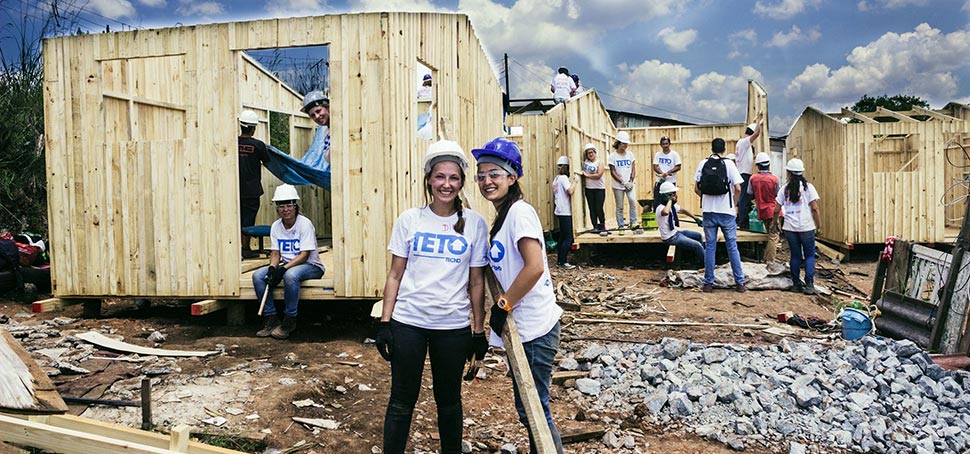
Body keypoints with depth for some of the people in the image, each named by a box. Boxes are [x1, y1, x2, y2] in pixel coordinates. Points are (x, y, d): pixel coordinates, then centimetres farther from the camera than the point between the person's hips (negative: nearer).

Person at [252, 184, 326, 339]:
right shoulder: (276, 226, 4)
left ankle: (289, 321, -23)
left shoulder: (305, 224, -14)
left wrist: (283, 268, -29)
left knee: (290, 275, -38)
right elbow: (275, 253, 5)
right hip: (286, 266, 6)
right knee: (258, 275, -14)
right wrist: (272, 268, -17)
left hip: (310, 266, -6)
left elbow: (304, 255, -19)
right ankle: (271, 319, -10)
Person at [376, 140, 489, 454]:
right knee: (402, 400, 8)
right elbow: (395, 274, 3)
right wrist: (384, 322, -1)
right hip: (408, 322, 0)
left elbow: (476, 281, 2)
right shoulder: (409, 220, -1)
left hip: (454, 326, 0)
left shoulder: (474, 223, -1)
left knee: (449, 399, 15)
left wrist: (479, 330, 2)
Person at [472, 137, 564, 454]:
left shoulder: (519, 211, -15)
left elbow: (534, 267, -26)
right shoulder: (503, 215, 13)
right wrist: (502, 310, 12)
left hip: (534, 329, -10)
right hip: (520, 327, 10)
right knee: (527, 408, 19)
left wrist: (503, 306, -18)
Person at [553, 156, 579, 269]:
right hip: (565, 212, -10)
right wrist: (575, 181, -15)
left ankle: (560, 261, 16)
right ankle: (562, 262, -8)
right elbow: (570, 191, -25)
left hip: (559, 211, 10)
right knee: (568, 238, -8)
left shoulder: (556, 179, 15)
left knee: (562, 236, 13)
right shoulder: (564, 178, -12)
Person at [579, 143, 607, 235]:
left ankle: (602, 226, 1)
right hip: (588, 189, 4)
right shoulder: (585, 161, 7)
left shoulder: (599, 163, -6)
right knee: (592, 209, 5)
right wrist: (583, 150, 3)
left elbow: (598, 175, -17)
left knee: (599, 208, -8)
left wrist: (587, 175, -13)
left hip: (599, 188, -4)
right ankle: (595, 227, 9)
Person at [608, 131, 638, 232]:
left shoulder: (630, 155, 7)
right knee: (619, 207, 2)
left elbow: (633, 169, 8)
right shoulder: (613, 156, -3)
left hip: (630, 184, 2)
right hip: (618, 186, -2)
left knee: (633, 201, -17)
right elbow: (612, 172, -5)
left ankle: (633, 222, -7)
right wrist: (623, 182, -11)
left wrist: (631, 181, -7)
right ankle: (621, 226, 10)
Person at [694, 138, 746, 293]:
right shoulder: (728, 164, -5)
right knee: (732, 247, 7)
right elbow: (738, 188, -9)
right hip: (726, 212, -1)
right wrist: (735, 205, 7)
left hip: (708, 212, 1)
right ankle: (740, 283, 12)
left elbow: (696, 189, 1)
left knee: (709, 247, 8)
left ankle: (708, 283, 10)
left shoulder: (703, 164, 1)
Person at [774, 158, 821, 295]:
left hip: (790, 228, 2)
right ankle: (809, 285, -2)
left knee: (795, 256, 11)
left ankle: (796, 284, 14)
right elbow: (814, 208, -7)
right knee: (809, 255, 6)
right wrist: (818, 226, 1)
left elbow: (776, 210, 6)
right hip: (806, 227, -2)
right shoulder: (808, 187, -3)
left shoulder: (785, 189, 5)